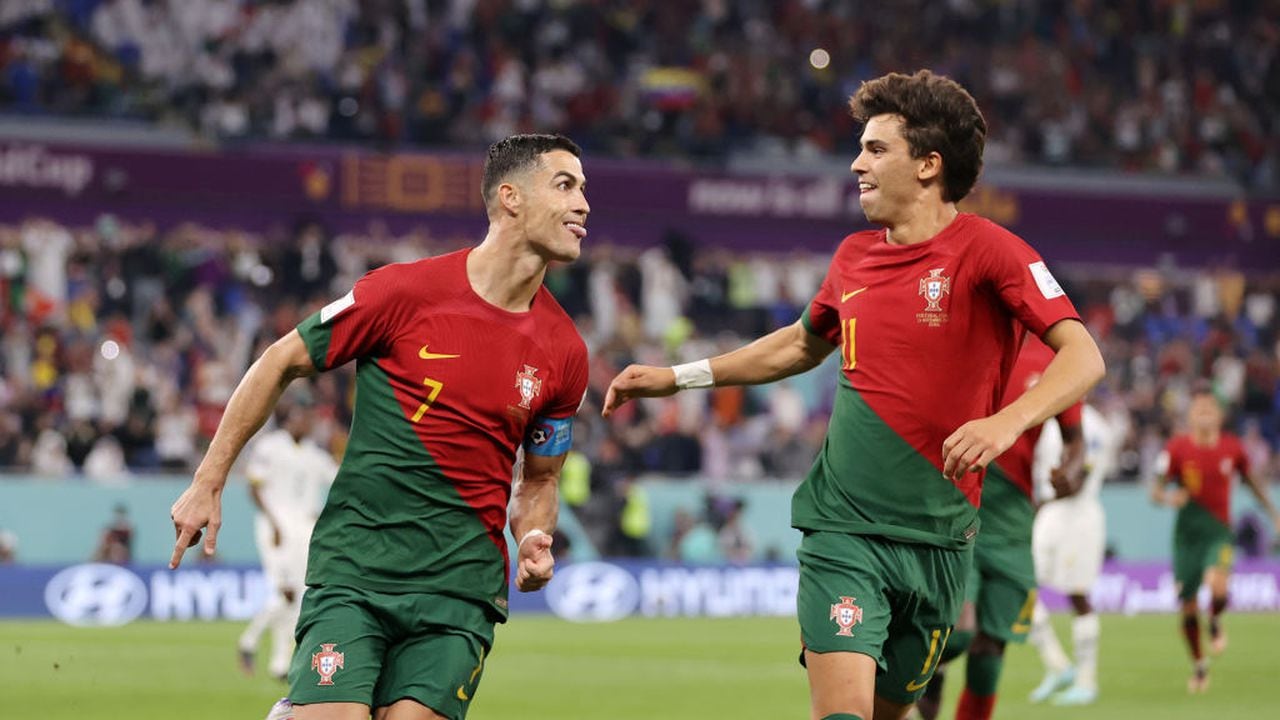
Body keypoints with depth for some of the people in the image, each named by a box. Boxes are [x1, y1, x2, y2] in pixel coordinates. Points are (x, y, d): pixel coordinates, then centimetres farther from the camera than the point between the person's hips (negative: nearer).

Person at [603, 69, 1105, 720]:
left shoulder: (987, 251, -8)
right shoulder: (853, 258, 9)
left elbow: (1083, 357, -17)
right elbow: (802, 344, 29)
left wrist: (1007, 422, -35)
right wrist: (676, 377, 27)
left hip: (937, 538, -2)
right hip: (841, 528, 2)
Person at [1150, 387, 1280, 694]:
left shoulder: (1231, 447, -1)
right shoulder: (1177, 447, -6)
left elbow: (1251, 480, 16)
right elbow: (1156, 490, -6)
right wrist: (1169, 497, -28)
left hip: (1219, 530, 0)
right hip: (1187, 530, 0)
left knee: (1217, 585, -29)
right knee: (1188, 606, 3)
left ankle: (1216, 623, 7)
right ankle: (1199, 665, 25)